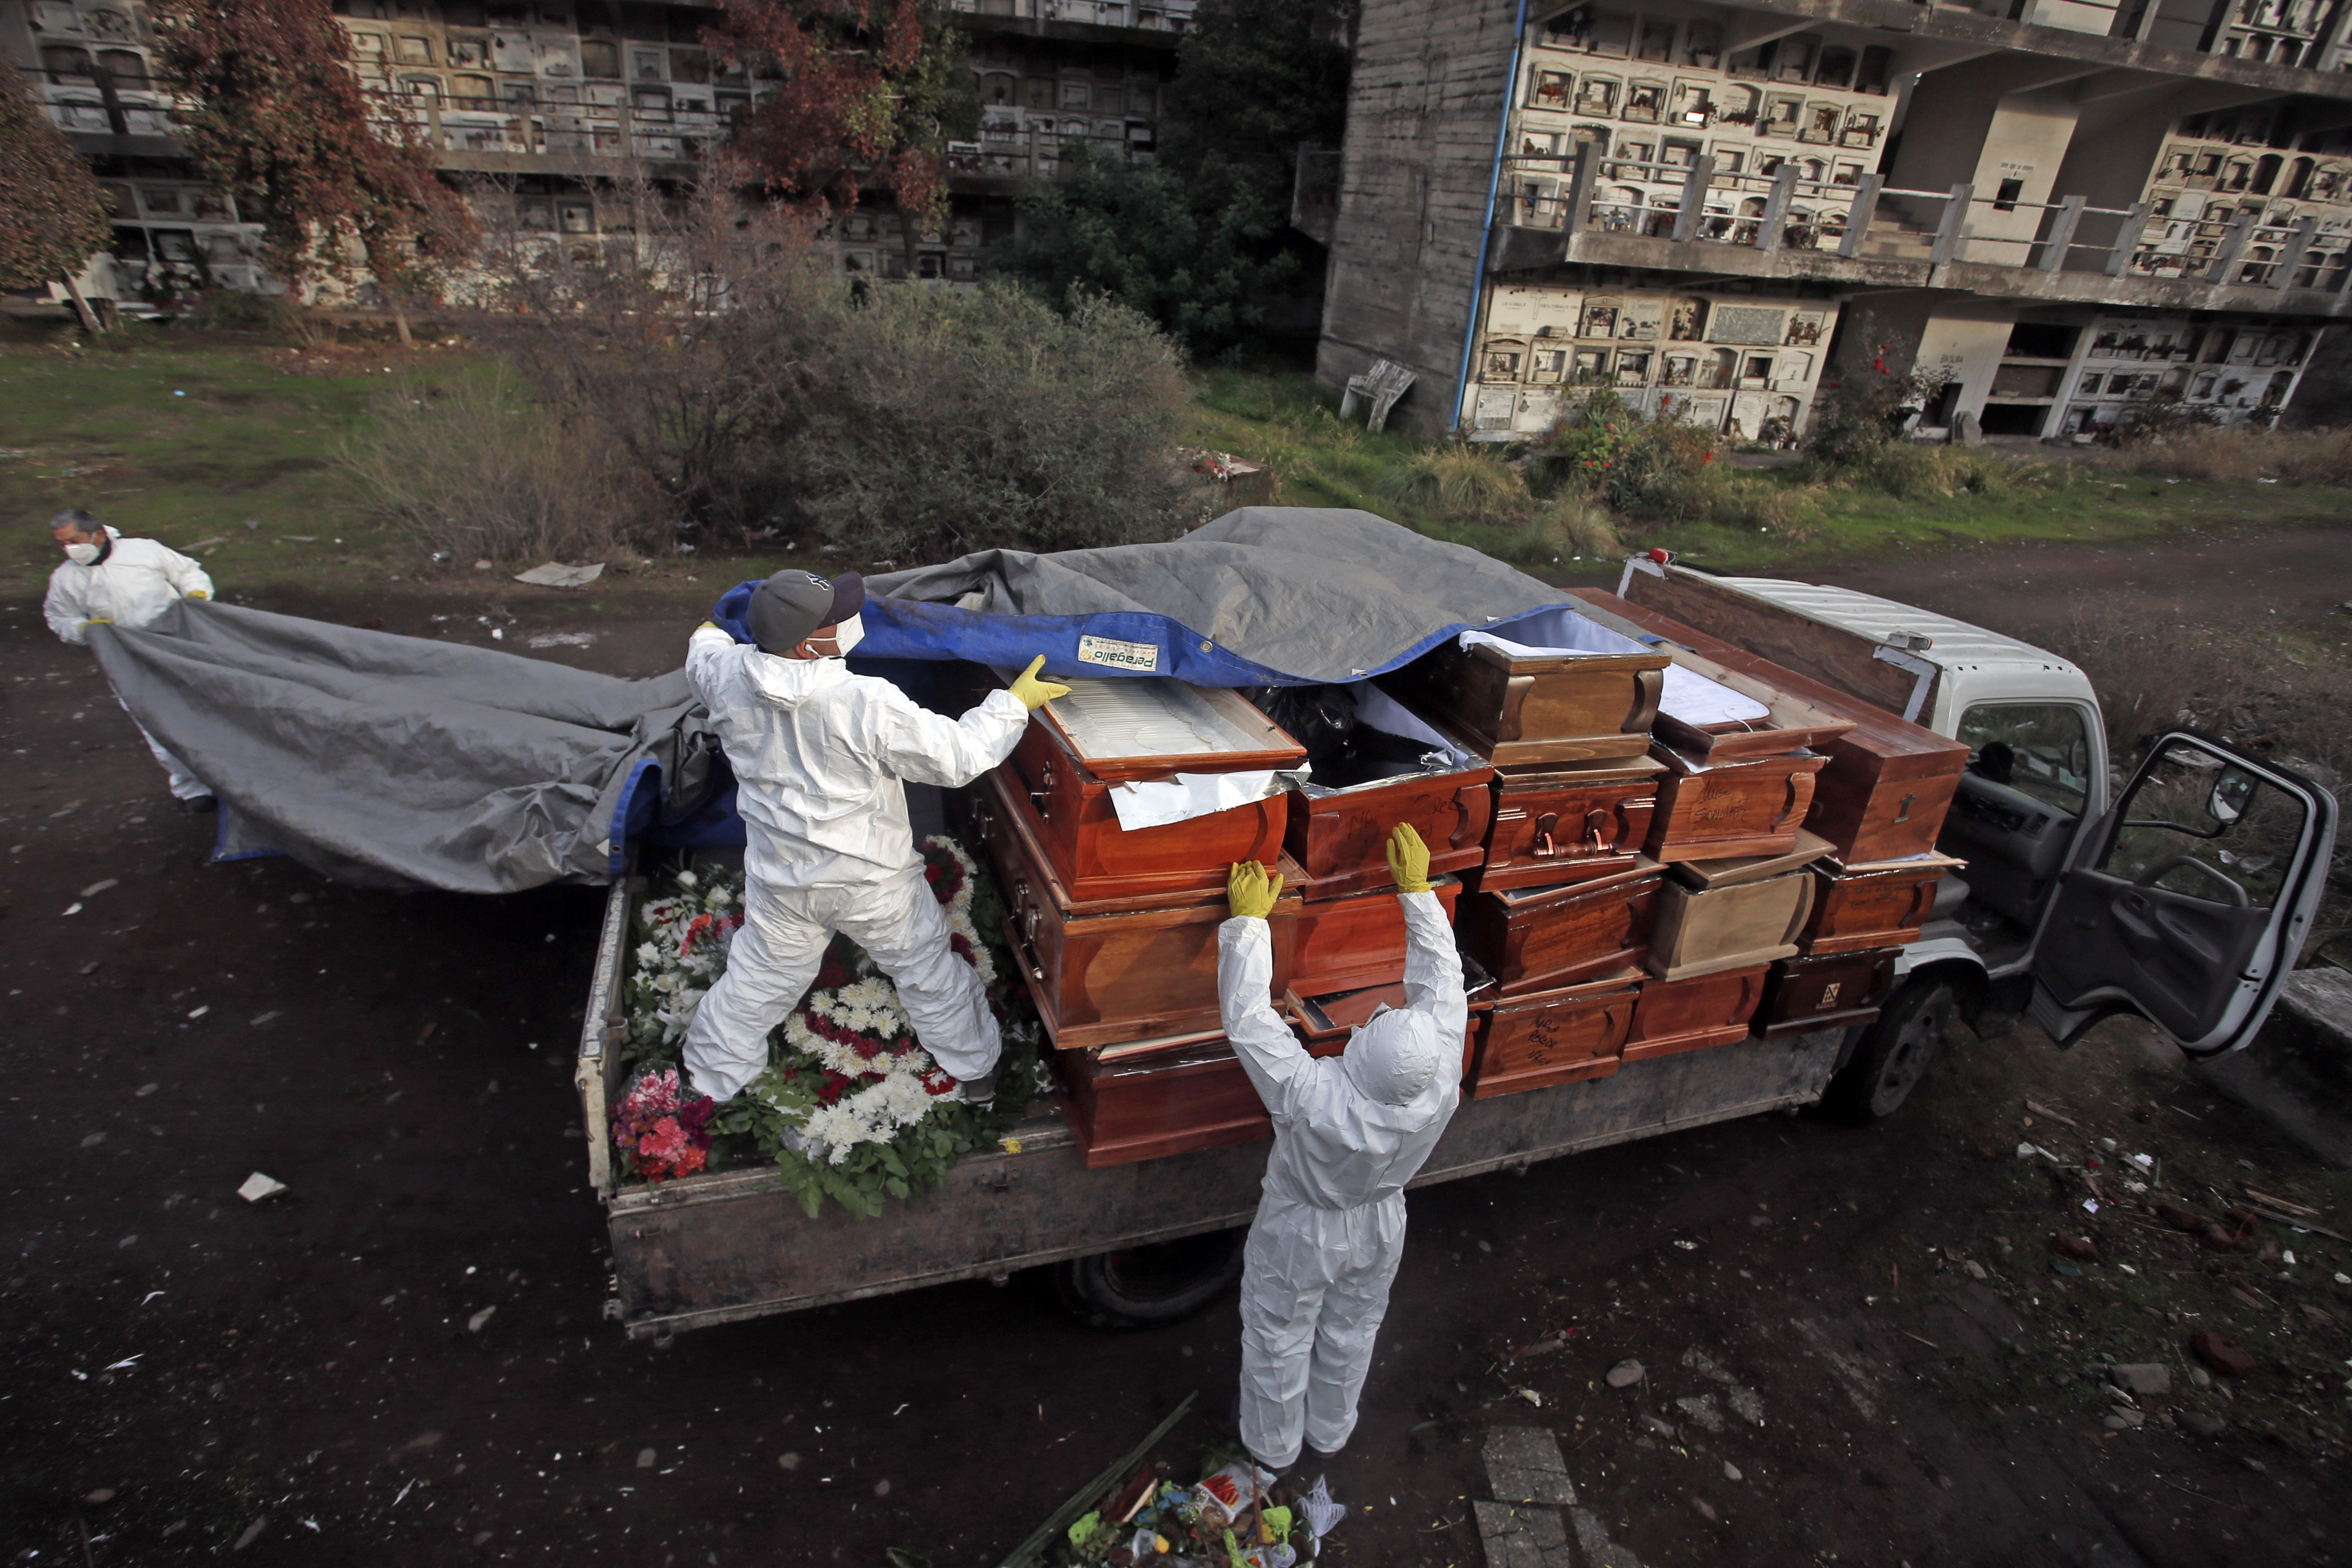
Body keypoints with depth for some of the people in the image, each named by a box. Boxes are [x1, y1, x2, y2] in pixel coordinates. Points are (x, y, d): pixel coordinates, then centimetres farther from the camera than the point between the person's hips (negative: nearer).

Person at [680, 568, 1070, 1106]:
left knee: (758, 979, 25)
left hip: (780, 880, 4)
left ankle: (710, 1083, 45)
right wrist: (1015, 702, -11)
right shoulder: (867, 704, -32)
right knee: (926, 968, 18)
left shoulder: (728, 678, -15)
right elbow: (957, 757, -24)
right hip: (873, 882, -4)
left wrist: (710, 634, 35)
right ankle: (975, 1069, 38)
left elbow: (702, 657, 11)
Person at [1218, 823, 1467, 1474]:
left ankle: (1273, 1446, 52)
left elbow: (1247, 1017, -40)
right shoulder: (1442, 1087, -35)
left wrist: (1248, 919, -32)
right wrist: (1417, 889, -19)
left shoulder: (1312, 1099, -46)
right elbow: (1442, 980, -24)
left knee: (1279, 1340, 25)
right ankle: (1330, 1433, 57)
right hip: (1378, 1230, 4)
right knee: (1351, 1333, 31)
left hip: (1300, 1237, -4)